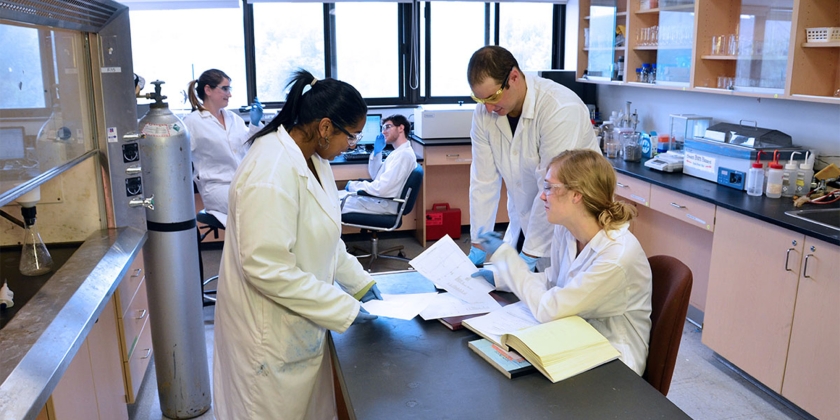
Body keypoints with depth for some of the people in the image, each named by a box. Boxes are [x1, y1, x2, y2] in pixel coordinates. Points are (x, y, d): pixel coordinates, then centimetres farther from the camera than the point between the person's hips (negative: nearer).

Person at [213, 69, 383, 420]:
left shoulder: (312, 159, 2)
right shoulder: (272, 173, -27)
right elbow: (266, 267, -29)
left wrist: (361, 282, 5)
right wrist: (345, 309, -24)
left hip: (299, 325, 8)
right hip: (272, 335, -8)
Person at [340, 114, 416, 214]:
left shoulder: (403, 154, -20)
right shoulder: (399, 152, 12)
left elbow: (381, 189, -26)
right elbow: (375, 175, 20)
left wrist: (353, 185, -13)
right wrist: (377, 152, 6)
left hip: (383, 204, -10)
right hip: (377, 199, 10)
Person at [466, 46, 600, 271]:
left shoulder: (561, 109, -27)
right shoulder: (484, 113, -9)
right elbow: (484, 181, -7)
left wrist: (529, 256, -24)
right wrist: (478, 247, -7)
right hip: (524, 221, 5)